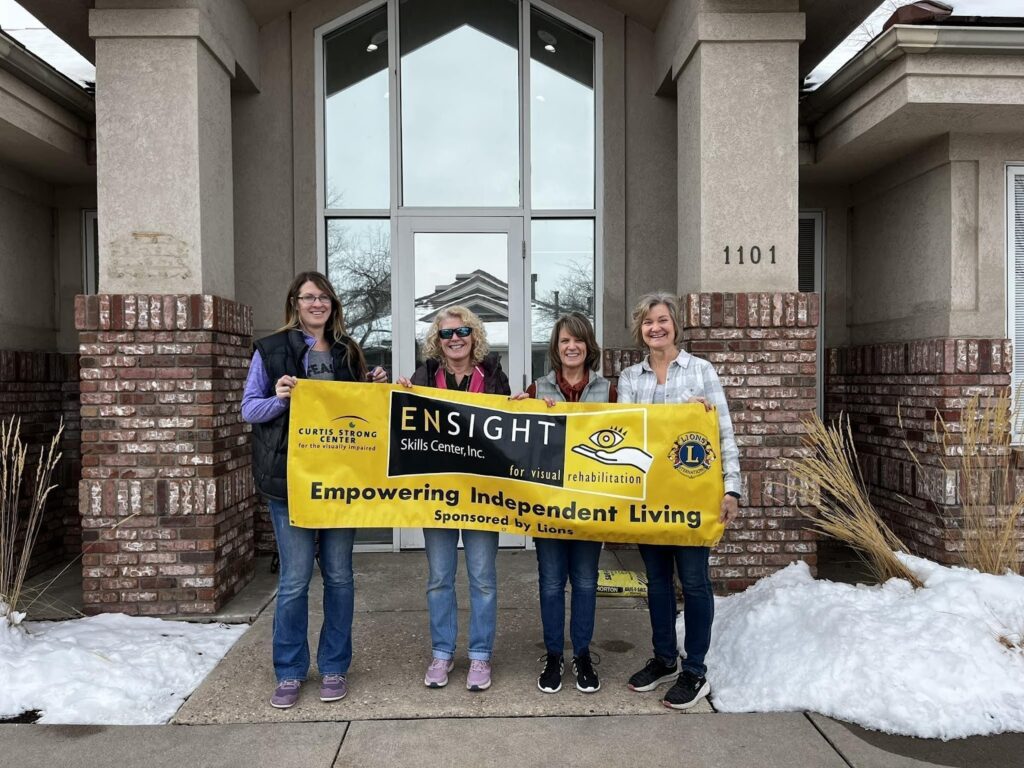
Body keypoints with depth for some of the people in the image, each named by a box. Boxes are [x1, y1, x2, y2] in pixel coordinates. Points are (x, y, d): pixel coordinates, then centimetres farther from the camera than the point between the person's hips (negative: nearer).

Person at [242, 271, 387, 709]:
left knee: (338, 575, 9)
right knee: (295, 579, 0)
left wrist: (374, 389, 1)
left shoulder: (348, 353, 13)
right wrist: (279, 399, -16)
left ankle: (334, 667, 24)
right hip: (291, 479, -3)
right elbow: (249, 409, 3)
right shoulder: (271, 350, 4)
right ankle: (289, 672, 18)